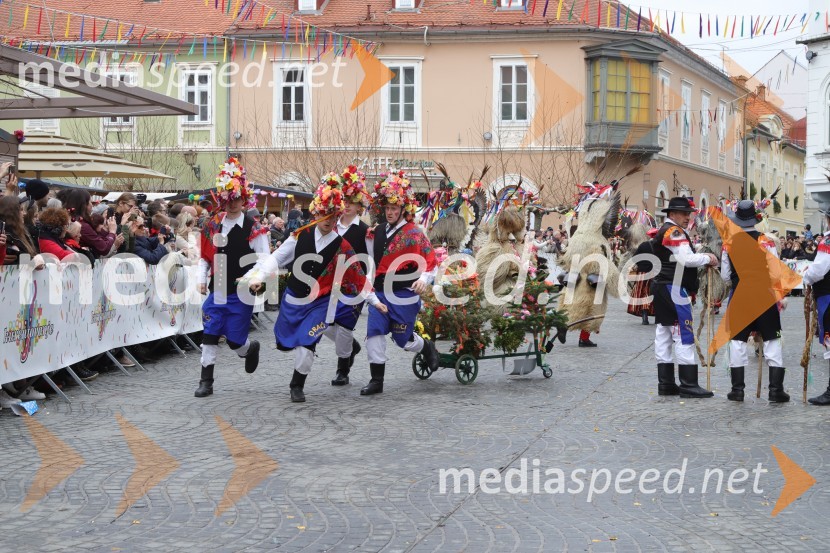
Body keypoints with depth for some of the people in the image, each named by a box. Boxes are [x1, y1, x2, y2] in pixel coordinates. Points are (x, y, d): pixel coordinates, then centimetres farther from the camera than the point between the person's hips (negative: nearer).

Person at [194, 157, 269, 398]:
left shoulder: (253, 229, -8)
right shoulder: (212, 226, 5)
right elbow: (205, 257, 12)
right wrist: (202, 279, -1)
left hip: (241, 294, -3)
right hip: (217, 292, 4)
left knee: (235, 340, 0)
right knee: (210, 335, -1)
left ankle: (252, 348, 36)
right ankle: (206, 381, 7)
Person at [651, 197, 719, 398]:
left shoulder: (664, 231, 20)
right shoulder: (674, 231, -13)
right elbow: (686, 259, -22)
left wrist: (703, 259, 9)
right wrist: (708, 258, -7)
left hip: (662, 288, 11)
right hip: (674, 289, -11)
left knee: (663, 335, 9)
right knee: (684, 336, -9)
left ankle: (666, 383, 12)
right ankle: (688, 385, -9)